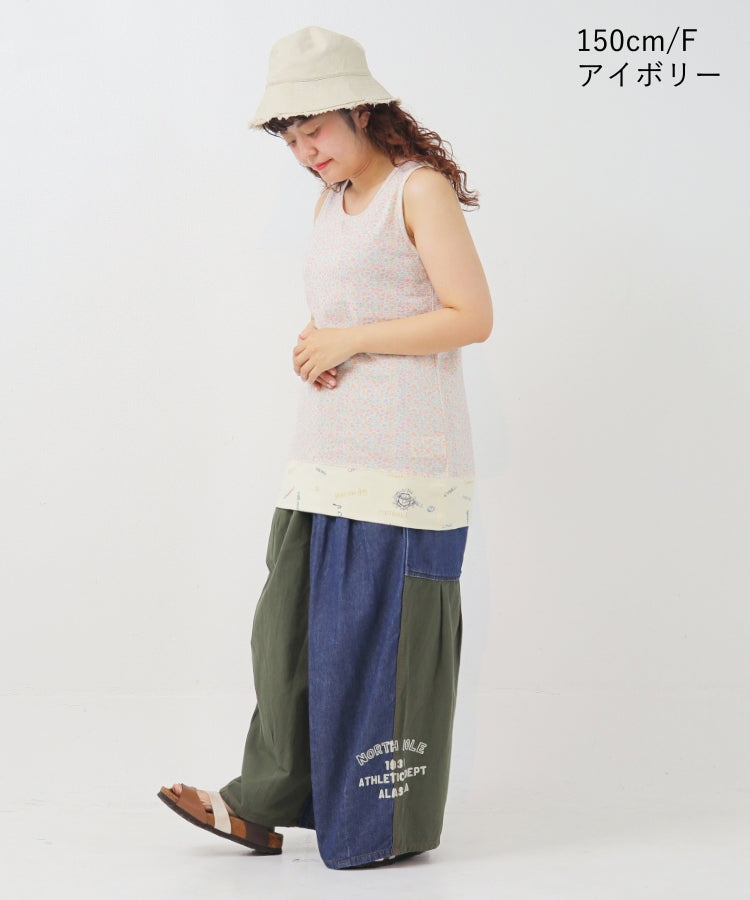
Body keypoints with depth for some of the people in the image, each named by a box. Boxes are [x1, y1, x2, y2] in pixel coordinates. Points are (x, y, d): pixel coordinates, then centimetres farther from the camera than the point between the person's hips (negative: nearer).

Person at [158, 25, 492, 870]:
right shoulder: (331, 203, 17)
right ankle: (267, 804, 12)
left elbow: (473, 316, -14)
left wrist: (351, 340, -13)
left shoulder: (420, 189, -7)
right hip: (327, 450, 8)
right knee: (291, 620, 5)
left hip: (404, 455, -8)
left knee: (380, 627, -3)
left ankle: (387, 822, 8)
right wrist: (313, 348, 2)